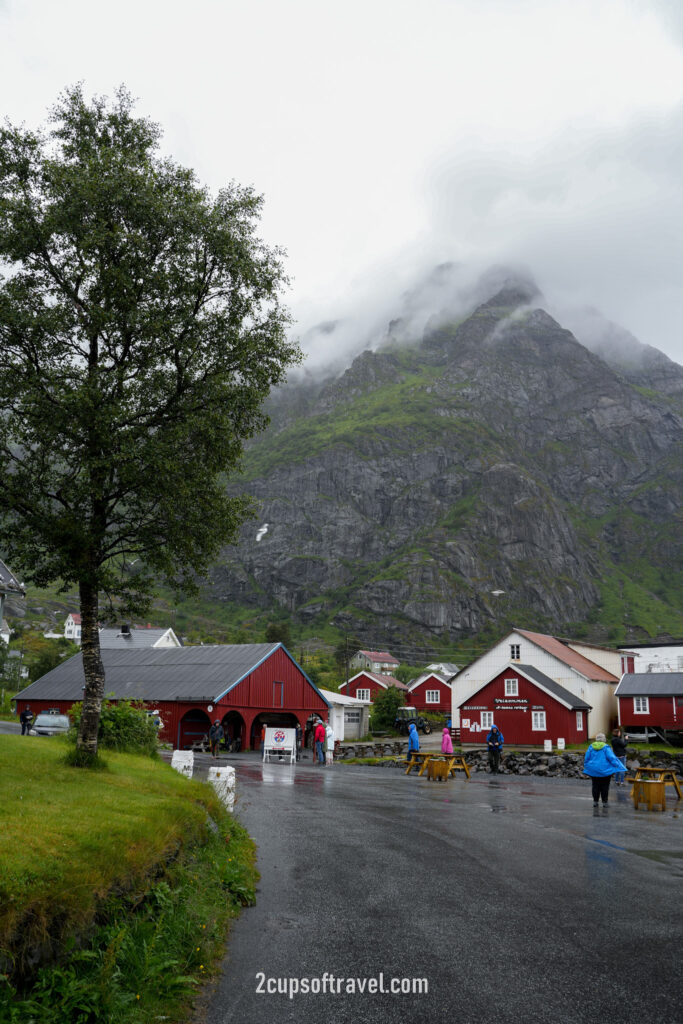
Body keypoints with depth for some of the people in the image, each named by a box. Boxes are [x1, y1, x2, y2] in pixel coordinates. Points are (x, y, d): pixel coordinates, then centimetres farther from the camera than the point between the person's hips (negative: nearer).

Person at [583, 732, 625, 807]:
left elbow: (586, 758, 4)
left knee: (595, 786, 11)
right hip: (605, 771, -3)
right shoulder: (606, 747, -10)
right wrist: (617, 767, -6)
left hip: (594, 771, 3)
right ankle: (604, 802, 7)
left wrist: (586, 770, 15)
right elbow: (611, 758, -15)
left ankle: (595, 801, 12)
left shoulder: (591, 747, 1)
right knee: (605, 787, 6)